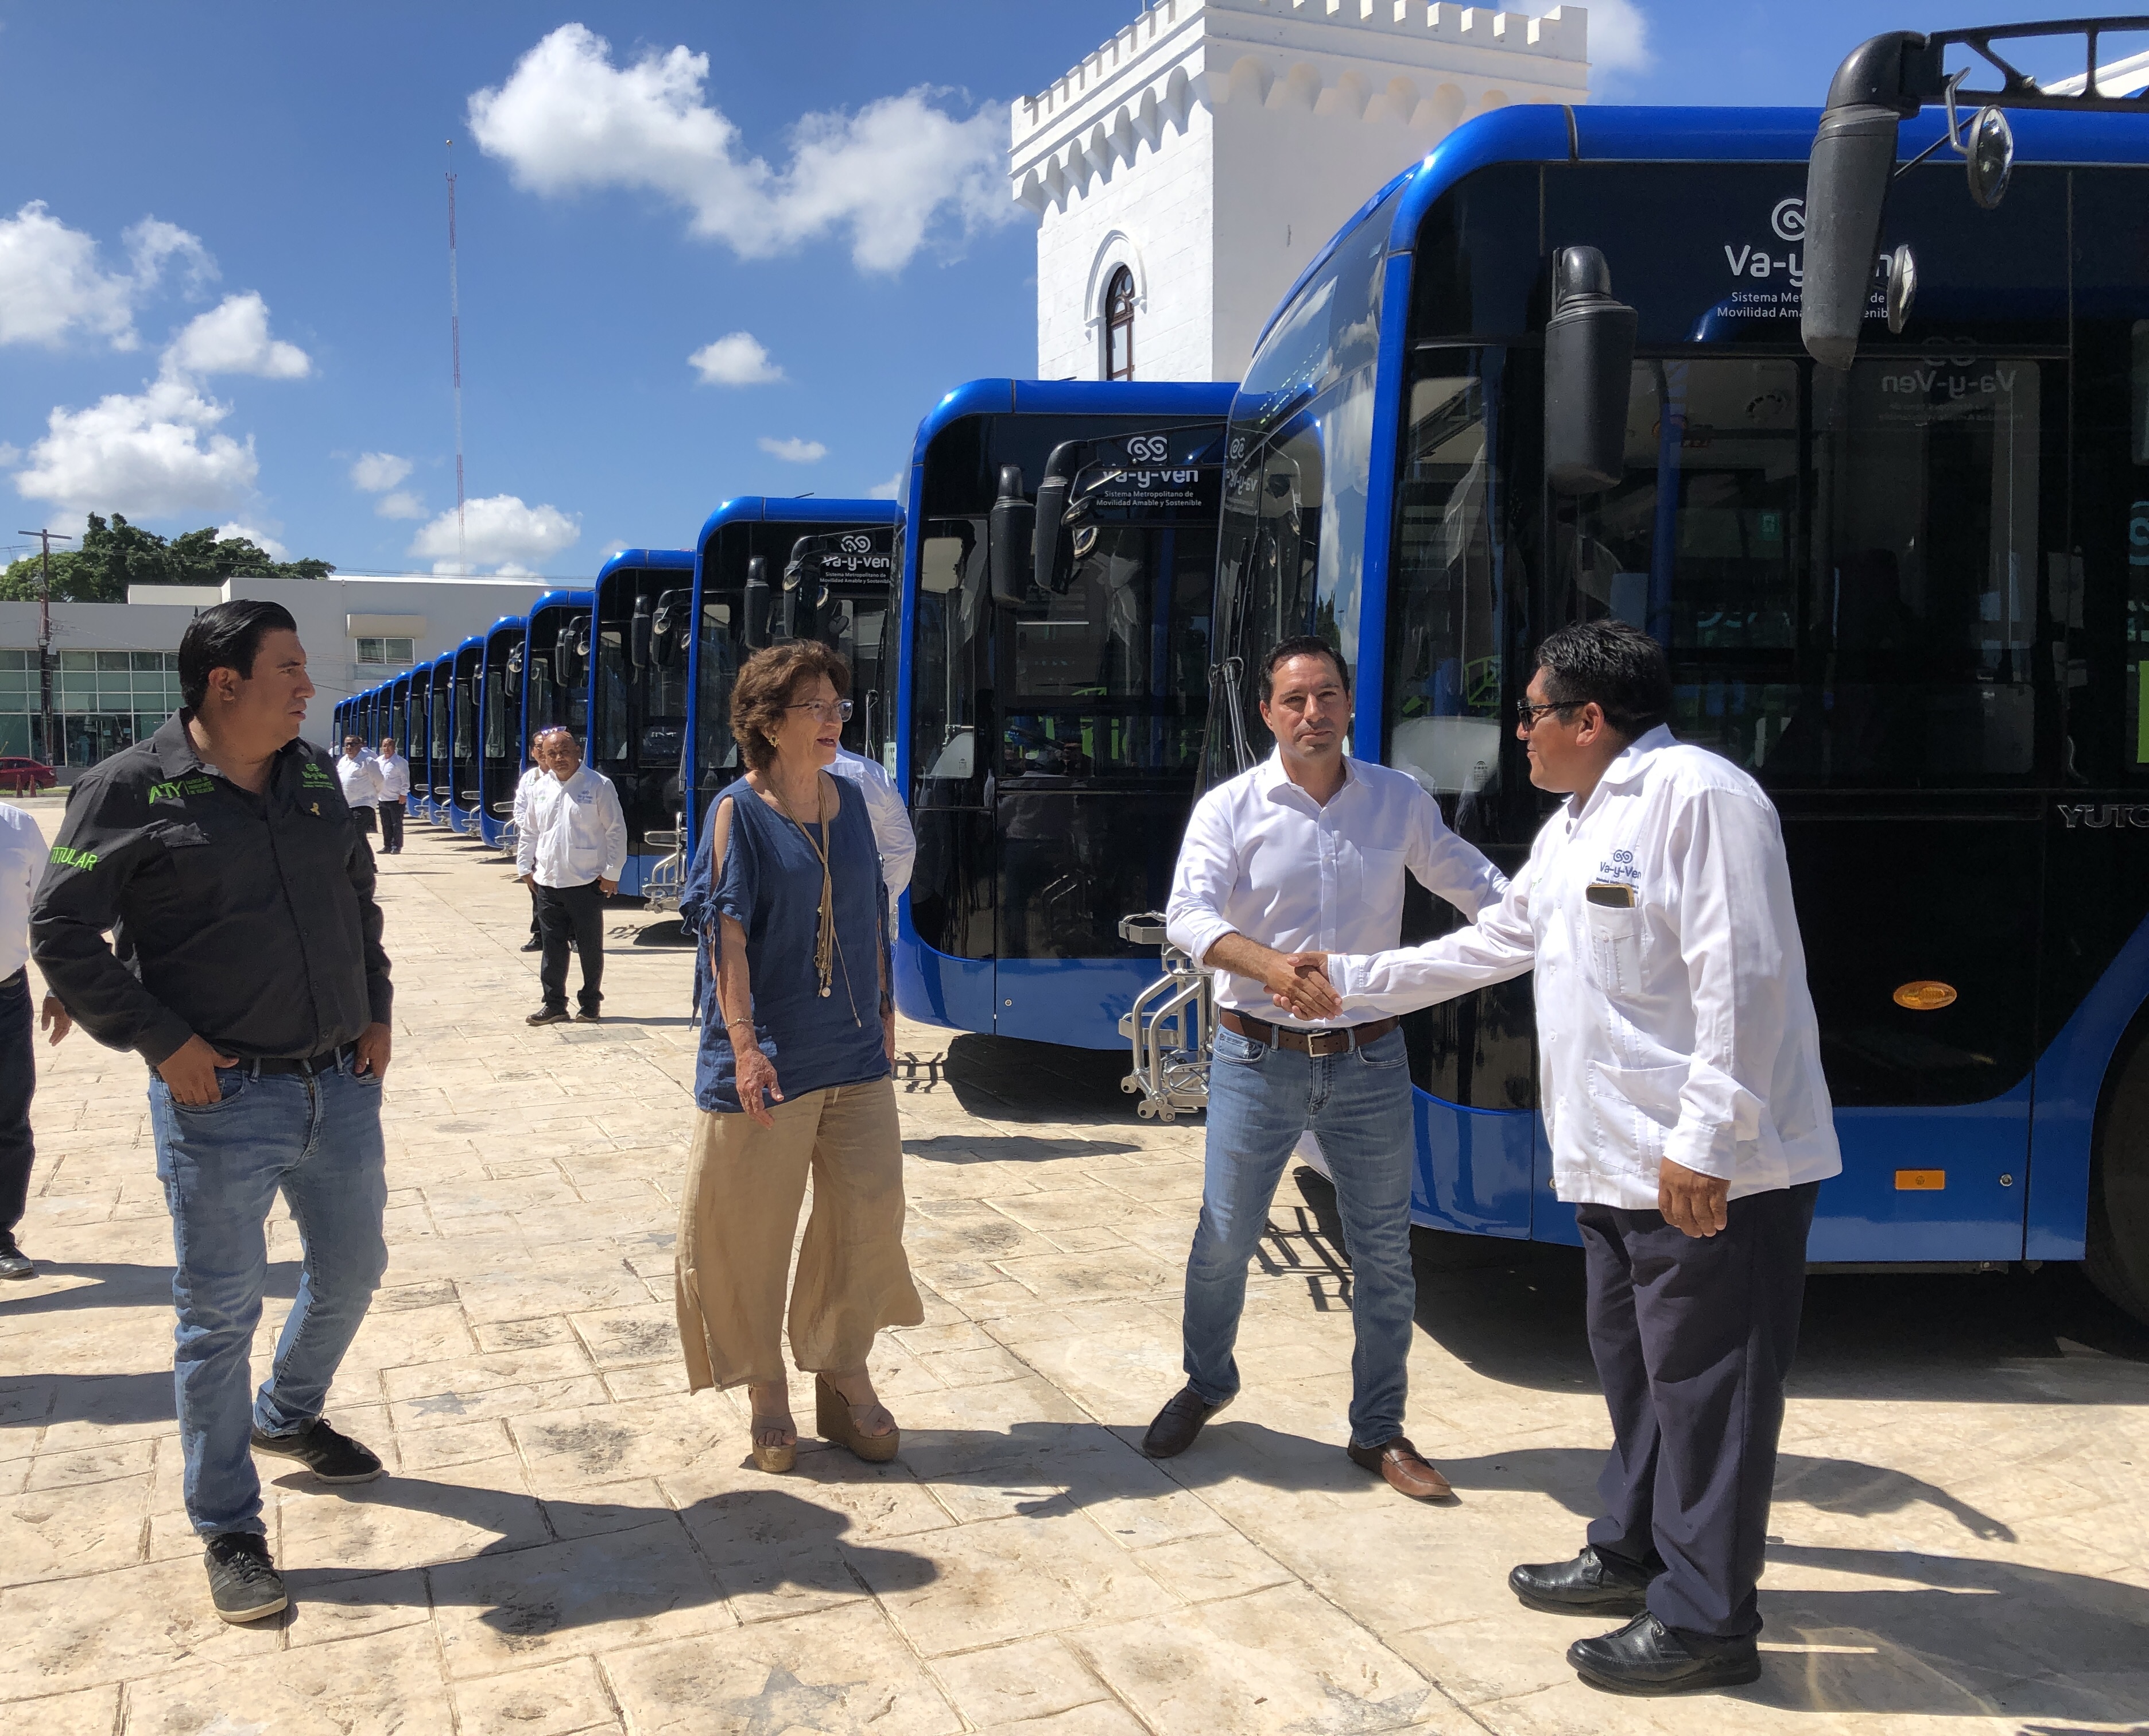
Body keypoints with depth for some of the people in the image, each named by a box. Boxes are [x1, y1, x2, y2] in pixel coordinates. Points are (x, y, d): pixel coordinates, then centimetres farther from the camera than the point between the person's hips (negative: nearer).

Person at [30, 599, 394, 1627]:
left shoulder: (315, 778, 7)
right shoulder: (132, 789, -11)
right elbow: (61, 931, -10)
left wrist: (374, 1011, 11)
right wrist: (162, 1042, -14)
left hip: (340, 1084, 6)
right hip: (220, 1098, -6)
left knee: (351, 1271, 18)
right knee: (220, 1312, 4)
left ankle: (287, 1417, 46)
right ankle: (229, 1531, 19)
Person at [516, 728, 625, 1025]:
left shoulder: (598, 785, -6)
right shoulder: (540, 788, 9)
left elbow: (616, 831, -5)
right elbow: (529, 832, 19)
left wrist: (612, 873, -7)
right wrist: (525, 868, 13)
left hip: (587, 883, -4)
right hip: (547, 883, 4)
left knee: (590, 947, 5)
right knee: (553, 947, 7)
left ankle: (590, 1004, 17)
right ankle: (554, 1004, 17)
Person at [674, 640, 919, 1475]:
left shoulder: (849, 798, 8)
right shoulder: (739, 810, -7)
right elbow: (729, 934, -13)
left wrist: (883, 1007, 14)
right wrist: (745, 1044, -19)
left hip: (855, 1053, 5)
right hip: (768, 1056, -5)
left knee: (867, 1216, 6)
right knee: (751, 1227, 4)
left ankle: (843, 1375, 23)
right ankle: (767, 1389, 21)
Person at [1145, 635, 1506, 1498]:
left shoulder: (1400, 801, 3)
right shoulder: (1230, 808, -6)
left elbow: (1472, 884, 13)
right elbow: (1188, 915, -19)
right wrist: (1271, 964, -36)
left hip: (1369, 1060, 2)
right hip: (1260, 1059, -2)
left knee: (1384, 1249, 8)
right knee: (1225, 1237, 8)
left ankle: (1379, 1431, 26)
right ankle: (1206, 1385, 36)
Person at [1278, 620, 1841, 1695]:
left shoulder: (1696, 798, -16)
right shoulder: (1573, 829, 16)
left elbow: (1744, 980, -22)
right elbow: (1487, 947, 25)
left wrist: (1704, 1143, -23)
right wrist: (1350, 983, 26)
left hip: (1710, 1173, -10)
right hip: (1617, 1166, 10)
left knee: (1705, 1390, 0)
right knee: (1635, 1372, 20)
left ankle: (1704, 1620, 12)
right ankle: (1632, 1556, 36)